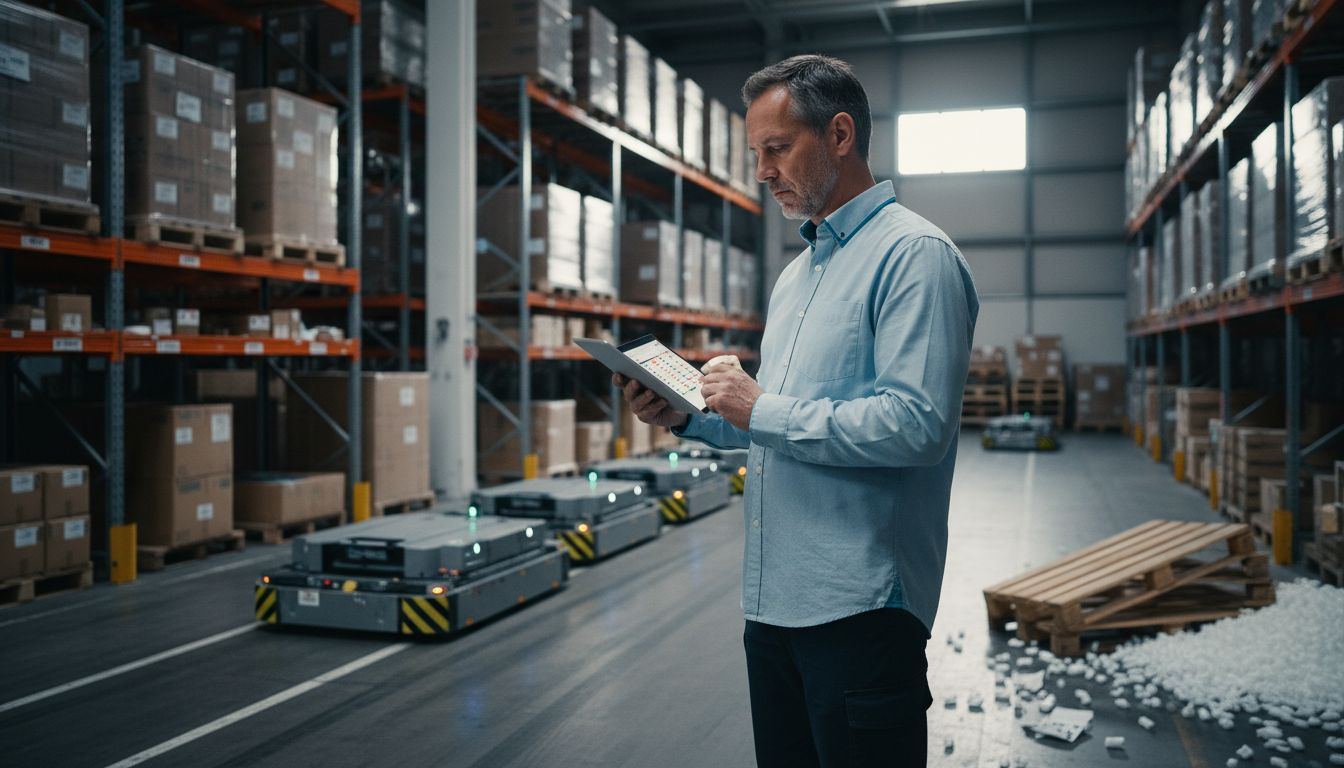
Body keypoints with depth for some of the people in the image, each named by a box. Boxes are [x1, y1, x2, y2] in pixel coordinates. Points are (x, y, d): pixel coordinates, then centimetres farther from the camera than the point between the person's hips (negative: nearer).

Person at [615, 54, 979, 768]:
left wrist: (764, 410, -17)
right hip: (772, 600, 9)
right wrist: (689, 416, 5)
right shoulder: (797, 272, 18)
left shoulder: (914, 254, -11)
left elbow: (915, 424, -23)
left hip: (856, 603, -9)